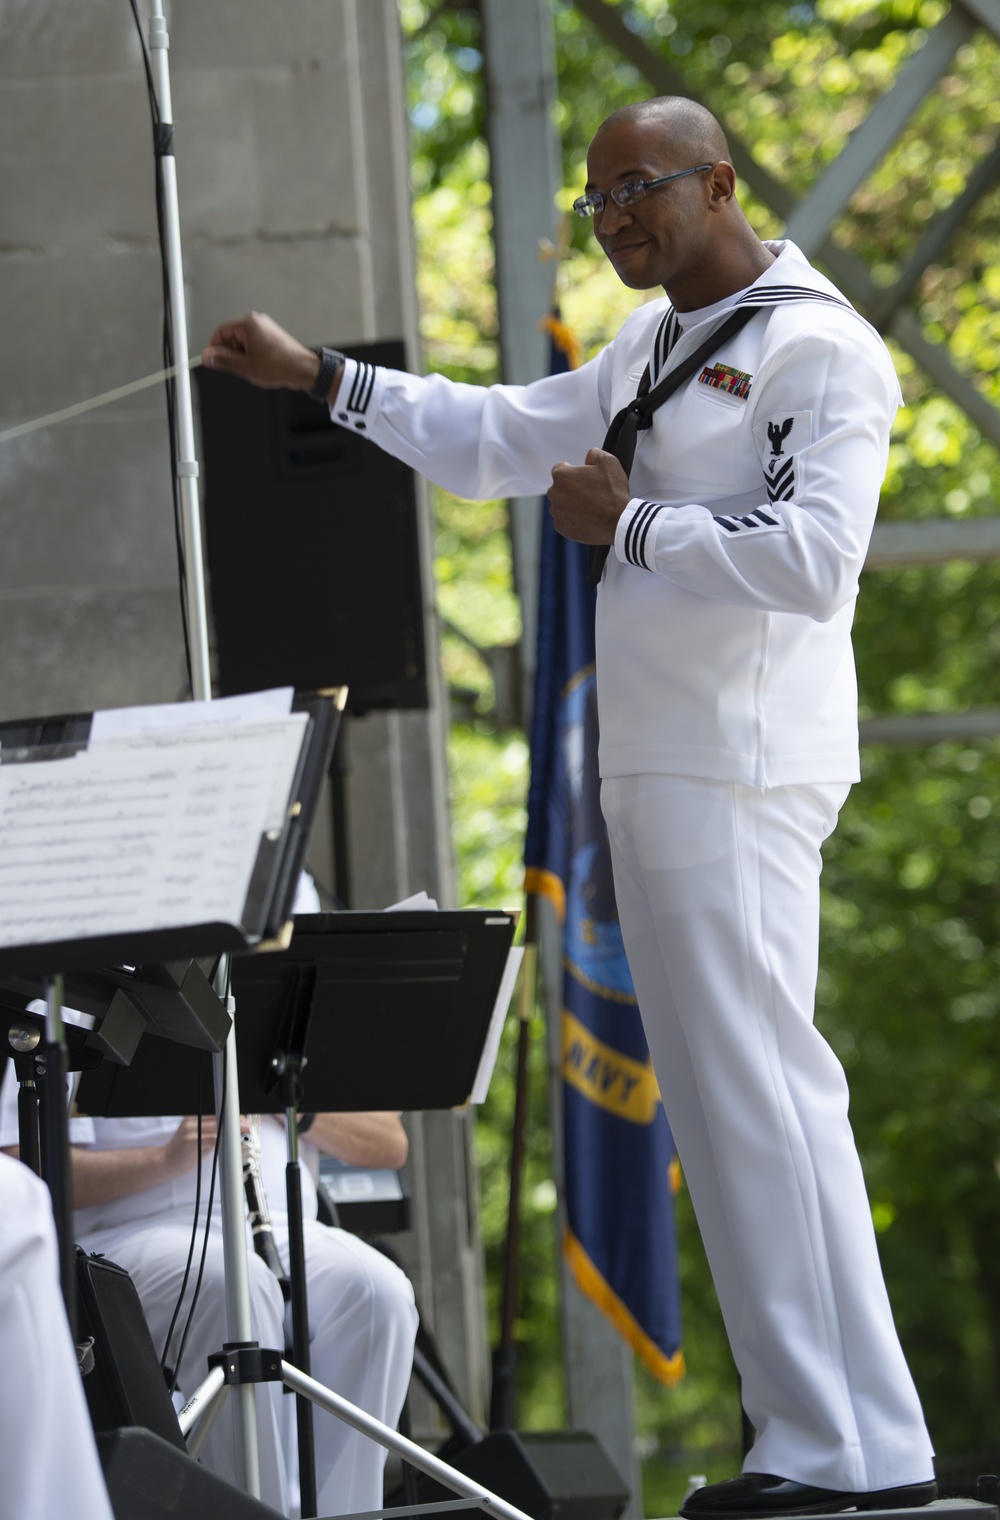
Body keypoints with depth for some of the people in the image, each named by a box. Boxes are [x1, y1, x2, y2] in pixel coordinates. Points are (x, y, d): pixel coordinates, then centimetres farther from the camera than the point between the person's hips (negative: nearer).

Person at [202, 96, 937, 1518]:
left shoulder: (822, 350, -10)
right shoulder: (655, 347, 20)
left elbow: (812, 556, -22)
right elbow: (501, 438, 30)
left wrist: (629, 523, -14)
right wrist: (317, 376, 25)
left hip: (737, 775, -10)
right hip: (662, 766, 10)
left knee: (755, 1094, -13)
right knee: (729, 1098, 8)